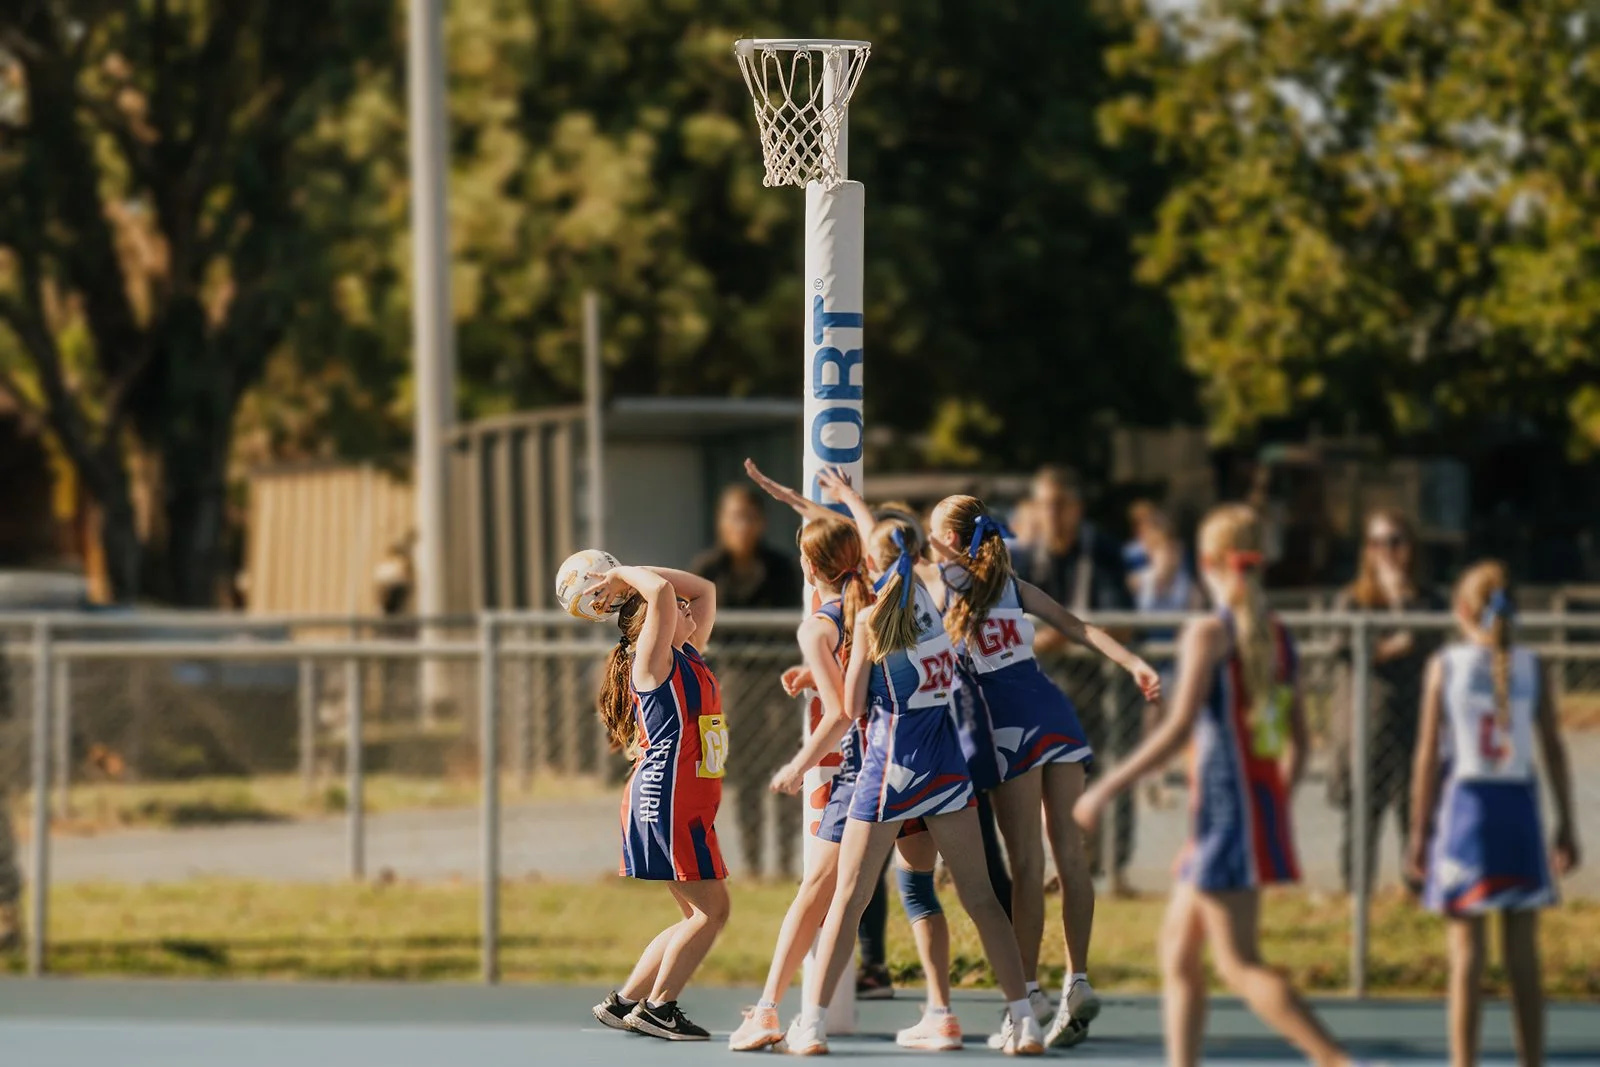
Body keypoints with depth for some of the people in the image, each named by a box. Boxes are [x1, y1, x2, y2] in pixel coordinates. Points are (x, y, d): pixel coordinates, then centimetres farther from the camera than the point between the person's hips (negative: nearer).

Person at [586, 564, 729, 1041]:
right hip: (667, 799, -10)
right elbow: (662, 590, -21)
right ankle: (657, 1006, -5)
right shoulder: (651, 657, -8)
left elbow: (705, 590, 22)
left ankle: (625, 1002, 14)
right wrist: (623, 576, -4)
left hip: (690, 802, 10)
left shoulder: (689, 657, 17)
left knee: (701, 915, 11)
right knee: (711, 909, -10)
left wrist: (624, 578, 17)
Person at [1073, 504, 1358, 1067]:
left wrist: (1104, 790, -14)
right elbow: (1298, 739, 14)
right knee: (1178, 951, 14)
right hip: (1266, 803, 8)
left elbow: (1178, 729, -18)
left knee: (1239, 965, -8)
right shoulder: (1278, 635, 11)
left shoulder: (1209, 633, -11)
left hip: (1224, 810, -8)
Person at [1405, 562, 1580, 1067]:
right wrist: (1566, 825, 10)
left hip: (1464, 803, -2)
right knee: (1523, 956, 8)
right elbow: (1554, 748, 2)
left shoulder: (1445, 665, -3)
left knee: (1467, 954, 0)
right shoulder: (1530, 666, 2)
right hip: (1520, 803, 2)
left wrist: (1418, 832, -1)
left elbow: (1428, 754, -4)